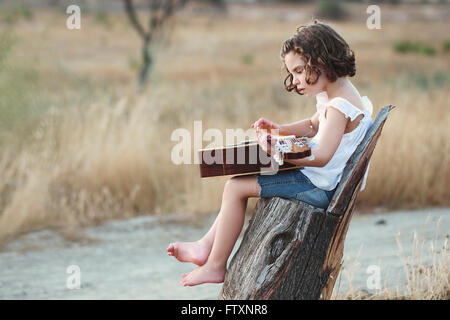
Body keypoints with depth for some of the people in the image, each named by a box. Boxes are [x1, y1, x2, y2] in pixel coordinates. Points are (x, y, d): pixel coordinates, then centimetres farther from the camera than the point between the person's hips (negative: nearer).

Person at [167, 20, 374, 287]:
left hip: (320, 187, -11)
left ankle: (215, 266, -2)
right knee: (240, 181, 19)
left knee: (236, 187, -11)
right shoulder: (332, 96, 10)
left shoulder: (339, 107, -23)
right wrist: (280, 129, 12)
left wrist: (276, 150, -32)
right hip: (317, 180, 11)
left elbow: (321, 156, -32)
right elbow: (314, 126, 29)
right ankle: (207, 245, 18)